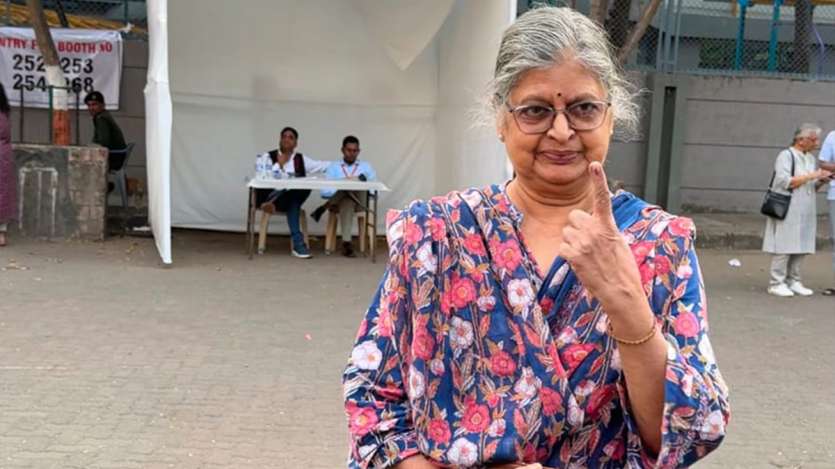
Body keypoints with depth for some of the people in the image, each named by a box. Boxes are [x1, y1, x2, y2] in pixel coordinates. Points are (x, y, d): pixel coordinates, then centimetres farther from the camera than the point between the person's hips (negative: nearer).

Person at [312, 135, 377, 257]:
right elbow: (324, 192, 0)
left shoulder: (366, 167, 18)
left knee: (358, 180, -29)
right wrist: (341, 189, -18)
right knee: (347, 201, -39)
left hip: (359, 202, 1)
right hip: (340, 202, -1)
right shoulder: (333, 167, 13)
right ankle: (346, 242, -42)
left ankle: (325, 207, -20)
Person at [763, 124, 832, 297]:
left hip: (805, 211, 8)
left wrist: (822, 179, 3)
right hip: (787, 210, -8)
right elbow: (785, 181, -18)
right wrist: (811, 176, -17)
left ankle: (793, 282, 15)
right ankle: (777, 283, -1)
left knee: (801, 247, 7)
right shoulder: (786, 155, -8)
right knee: (784, 246, -7)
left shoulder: (810, 158, 16)